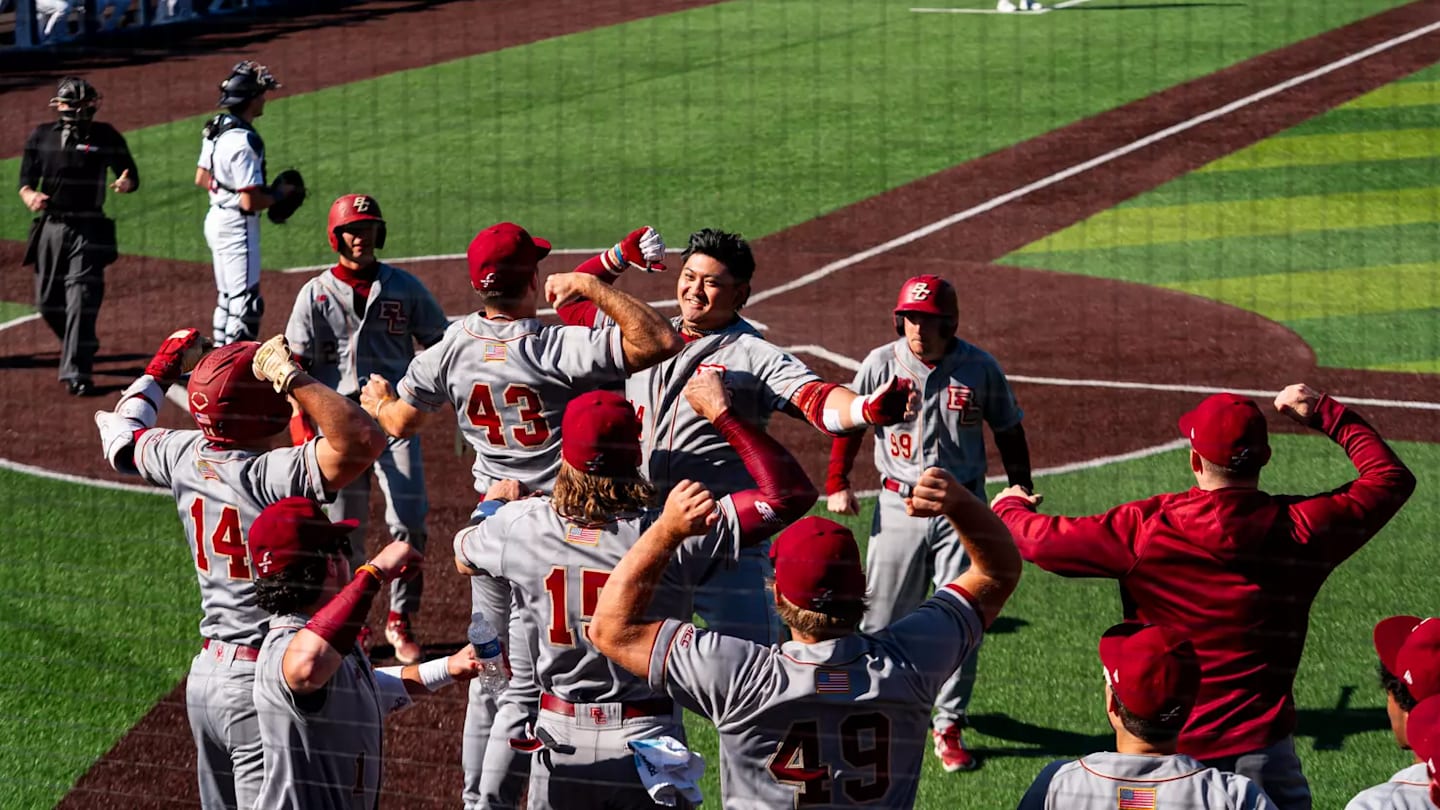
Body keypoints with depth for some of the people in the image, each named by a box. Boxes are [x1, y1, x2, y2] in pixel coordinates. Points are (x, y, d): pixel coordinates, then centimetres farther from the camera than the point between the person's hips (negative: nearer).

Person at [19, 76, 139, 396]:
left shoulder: (106, 136, 1)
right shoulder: (41, 136, 7)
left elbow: (132, 175, 2)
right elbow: (26, 181, 6)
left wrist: (126, 183, -23)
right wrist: (30, 196, -18)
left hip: (89, 230, -3)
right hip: (50, 227, 4)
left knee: (82, 300, -13)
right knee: (48, 303, 10)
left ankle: (77, 372, -13)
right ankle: (80, 348, 37)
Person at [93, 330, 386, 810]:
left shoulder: (184, 457, 0)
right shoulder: (273, 476, -24)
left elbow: (120, 435, 22)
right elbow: (363, 441, -37)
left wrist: (162, 369, 34)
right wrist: (290, 375, -29)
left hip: (206, 676, 8)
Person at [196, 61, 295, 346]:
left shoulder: (216, 128, 5)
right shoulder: (244, 141, -24)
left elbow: (201, 178, 15)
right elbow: (251, 201, -25)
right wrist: (279, 194, -8)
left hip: (217, 218, 10)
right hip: (238, 226, -10)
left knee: (227, 299, 19)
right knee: (246, 303, -6)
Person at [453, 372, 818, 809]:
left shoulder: (521, 525, -8)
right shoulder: (675, 537, -18)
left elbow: (463, 554, 15)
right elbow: (790, 492, -17)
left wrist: (497, 506, 35)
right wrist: (721, 413, -11)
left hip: (560, 749, 2)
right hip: (647, 743, -2)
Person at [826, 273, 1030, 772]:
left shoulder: (980, 368, -5)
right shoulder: (881, 364, -6)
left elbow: (1009, 431, 6)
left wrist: (1021, 496, 4)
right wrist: (837, 483, 5)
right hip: (899, 505, 0)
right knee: (883, 617, 4)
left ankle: (948, 726, 8)